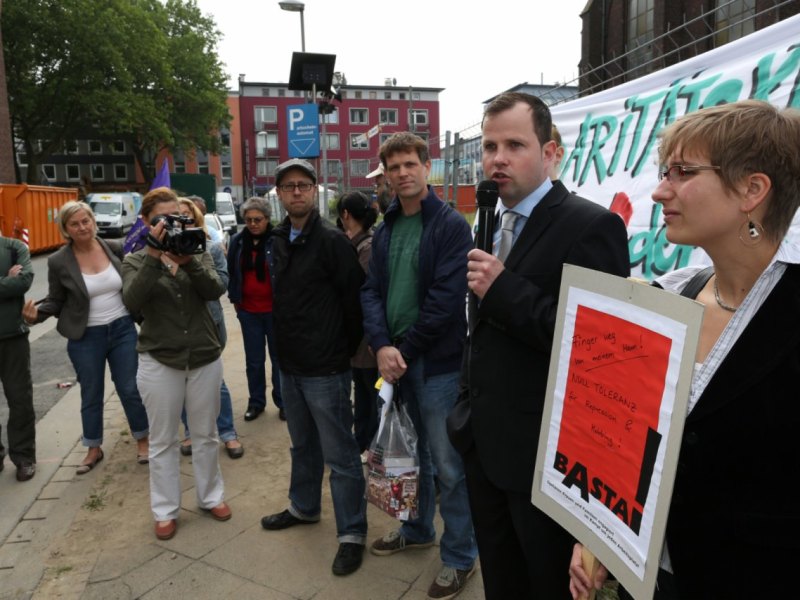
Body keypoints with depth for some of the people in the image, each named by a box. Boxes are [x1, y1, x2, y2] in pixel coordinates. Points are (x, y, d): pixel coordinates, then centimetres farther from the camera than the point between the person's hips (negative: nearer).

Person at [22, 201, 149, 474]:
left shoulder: (115, 248, -4)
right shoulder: (58, 261, -8)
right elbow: (56, 301, 0)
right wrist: (36, 314, -18)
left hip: (123, 329, 1)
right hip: (85, 338, -1)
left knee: (130, 389, 8)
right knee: (91, 395, 13)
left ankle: (142, 440, 28)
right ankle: (94, 448, 32)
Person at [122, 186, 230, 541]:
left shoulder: (197, 253, 3)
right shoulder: (136, 261, -1)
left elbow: (215, 290, -14)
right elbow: (132, 302, -20)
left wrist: (188, 261, -29)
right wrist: (154, 256, -27)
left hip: (205, 357, 2)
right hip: (159, 361, -1)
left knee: (205, 435, 14)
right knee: (162, 440, 9)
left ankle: (211, 497, 32)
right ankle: (165, 510, 25)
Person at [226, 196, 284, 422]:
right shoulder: (238, 241, 3)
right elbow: (232, 271, 12)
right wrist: (234, 298, 8)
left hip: (274, 309, -4)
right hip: (248, 310, 4)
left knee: (279, 357, 9)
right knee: (253, 360, 13)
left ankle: (283, 402, 22)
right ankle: (256, 402, 27)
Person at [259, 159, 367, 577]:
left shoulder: (332, 240, -14)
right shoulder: (278, 240, 9)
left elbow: (354, 300, -14)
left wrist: (342, 351, -7)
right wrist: (282, 347, 13)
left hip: (325, 369, -7)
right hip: (289, 365, 7)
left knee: (339, 455, 3)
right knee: (302, 445, 23)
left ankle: (352, 534, 18)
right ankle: (304, 508, 42)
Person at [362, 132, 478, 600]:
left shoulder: (452, 226, -9)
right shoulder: (385, 231, 11)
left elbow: (445, 299, -16)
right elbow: (372, 291, 4)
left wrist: (404, 349, -13)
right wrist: (382, 346, -12)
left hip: (437, 362, -6)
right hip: (395, 360, 6)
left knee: (448, 464, 3)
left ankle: (460, 557, 21)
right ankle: (417, 528, 40)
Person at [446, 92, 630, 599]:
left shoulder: (591, 225, -17)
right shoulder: (497, 225, 9)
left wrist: (505, 290, -26)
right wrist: (468, 405, 15)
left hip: (546, 454, -7)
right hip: (487, 445, 8)